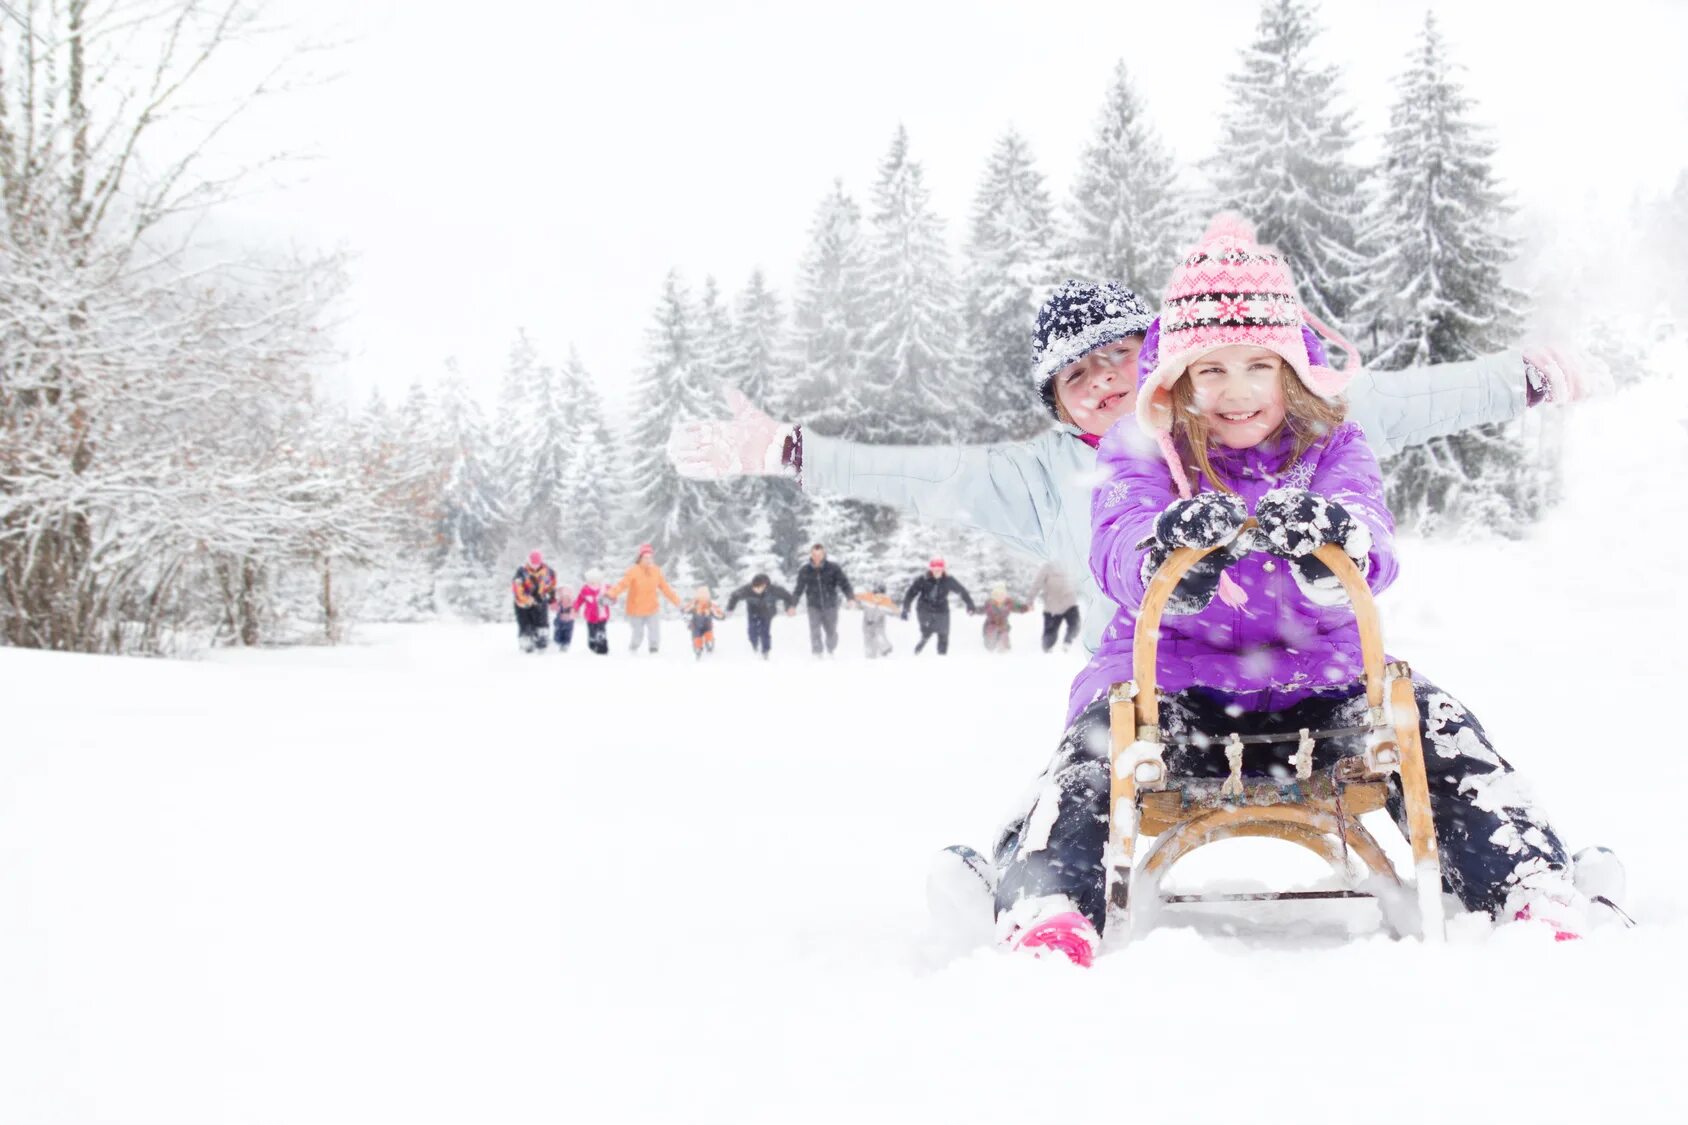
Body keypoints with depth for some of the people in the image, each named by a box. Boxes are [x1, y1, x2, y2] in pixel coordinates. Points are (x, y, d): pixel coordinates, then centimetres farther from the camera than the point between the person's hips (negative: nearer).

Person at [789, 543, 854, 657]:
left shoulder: (833, 568, -5)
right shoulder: (804, 571, 0)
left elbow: (844, 583, -6)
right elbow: (799, 588, 8)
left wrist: (850, 598, -18)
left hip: (830, 606, 0)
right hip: (814, 606, 0)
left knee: (831, 632, 9)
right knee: (815, 632, -11)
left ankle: (830, 652, 33)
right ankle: (817, 654, -2)